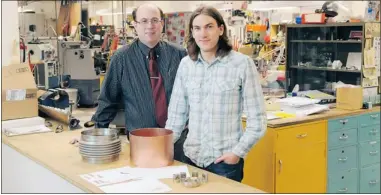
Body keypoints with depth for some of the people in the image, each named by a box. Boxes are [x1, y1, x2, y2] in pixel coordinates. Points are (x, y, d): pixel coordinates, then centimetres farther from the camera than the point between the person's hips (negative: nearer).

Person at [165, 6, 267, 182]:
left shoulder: (242, 63, -10)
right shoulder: (185, 64, 2)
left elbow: (257, 118, -7)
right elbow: (177, 113, 8)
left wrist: (239, 151, -12)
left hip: (225, 160, -3)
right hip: (191, 156, 4)